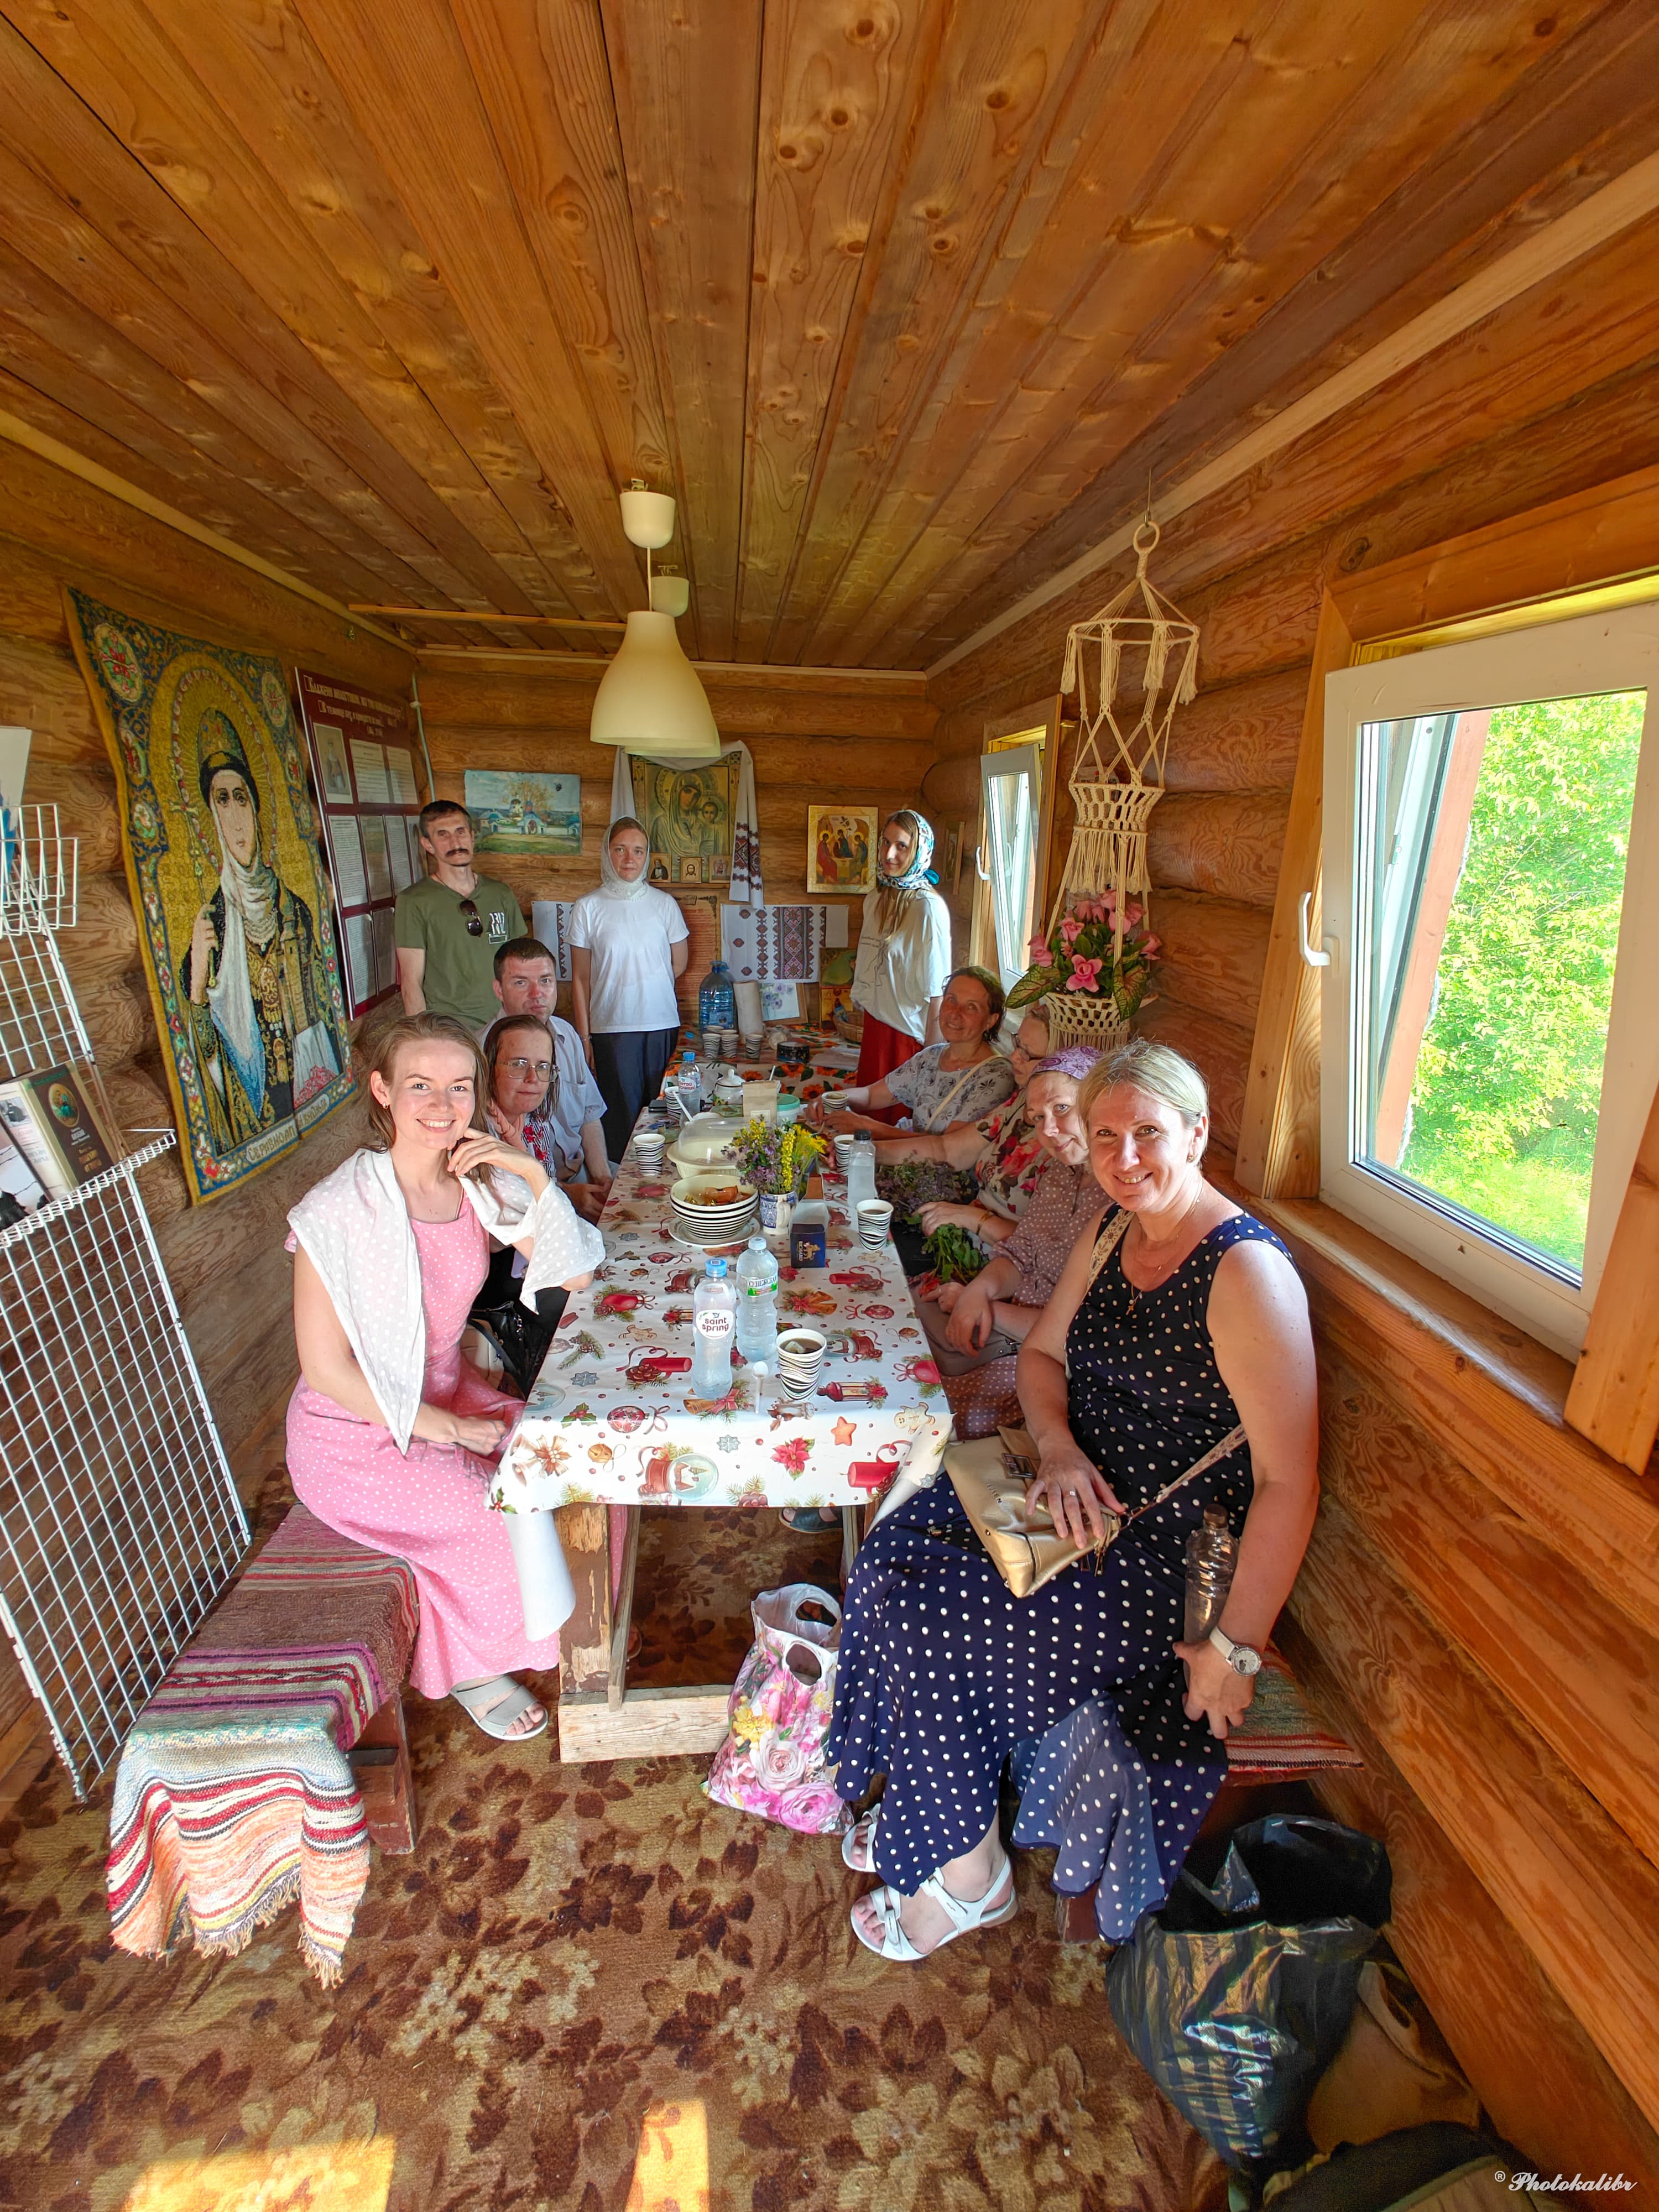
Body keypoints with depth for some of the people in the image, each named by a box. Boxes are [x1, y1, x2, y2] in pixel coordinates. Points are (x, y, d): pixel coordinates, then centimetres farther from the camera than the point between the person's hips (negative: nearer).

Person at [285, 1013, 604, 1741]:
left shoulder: (481, 1181, -8)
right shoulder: (340, 1210, -24)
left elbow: (576, 1277, -11)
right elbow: (326, 1369, -18)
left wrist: (535, 1176, -23)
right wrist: (443, 1427, -17)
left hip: (448, 1394, 6)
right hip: (357, 1433, -5)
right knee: (506, 1520, -18)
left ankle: (554, 1631, 20)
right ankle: (469, 1668, 15)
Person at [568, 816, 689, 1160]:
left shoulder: (664, 903, 6)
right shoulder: (588, 908, 2)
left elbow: (679, 964, 15)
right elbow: (580, 978, 3)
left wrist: (642, 988, 11)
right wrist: (584, 1036, -1)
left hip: (663, 1024, 1)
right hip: (611, 1026, -1)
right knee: (621, 1113, 2)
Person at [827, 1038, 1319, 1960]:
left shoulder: (1246, 1271, -23)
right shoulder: (1111, 1235, 2)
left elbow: (1289, 1482, -23)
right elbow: (1043, 1354, 10)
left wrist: (1235, 1650, -19)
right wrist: (1059, 1447, -9)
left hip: (1176, 1560, -7)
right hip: (1088, 1505, 7)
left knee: (920, 1617, -14)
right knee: (894, 1550, -5)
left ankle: (968, 1879, 15)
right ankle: (929, 1812, 19)